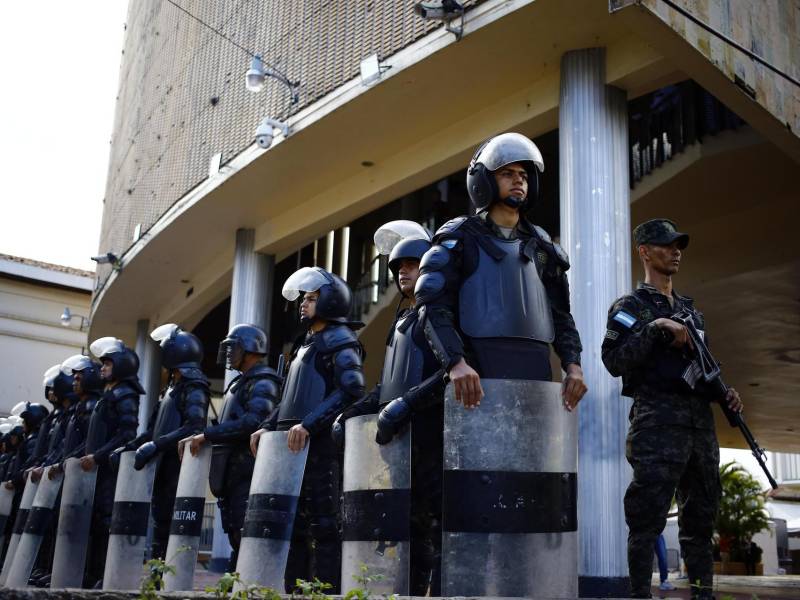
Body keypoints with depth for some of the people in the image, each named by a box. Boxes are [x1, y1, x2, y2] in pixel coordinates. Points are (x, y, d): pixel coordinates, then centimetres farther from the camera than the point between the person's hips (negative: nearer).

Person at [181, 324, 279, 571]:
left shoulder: (263, 382, -8)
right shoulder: (240, 382, 24)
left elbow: (251, 423, -23)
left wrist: (206, 435, -21)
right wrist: (199, 439, 11)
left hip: (247, 470, -10)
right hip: (232, 471, 10)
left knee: (243, 535, -12)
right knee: (236, 536, 10)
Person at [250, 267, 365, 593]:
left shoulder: (339, 339, -3)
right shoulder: (306, 345, 25)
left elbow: (352, 390, -18)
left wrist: (308, 424, -24)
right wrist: (268, 427, 13)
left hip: (321, 446, -9)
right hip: (294, 447, 9)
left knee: (324, 525, -9)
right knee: (294, 524, 10)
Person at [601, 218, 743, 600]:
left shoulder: (691, 310, 23)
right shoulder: (630, 307, 2)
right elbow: (614, 361, -13)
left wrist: (725, 392, 9)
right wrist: (655, 327, -18)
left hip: (700, 423, 7)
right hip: (658, 423, -7)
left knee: (700, 516, 11)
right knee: (647, 518, -8)